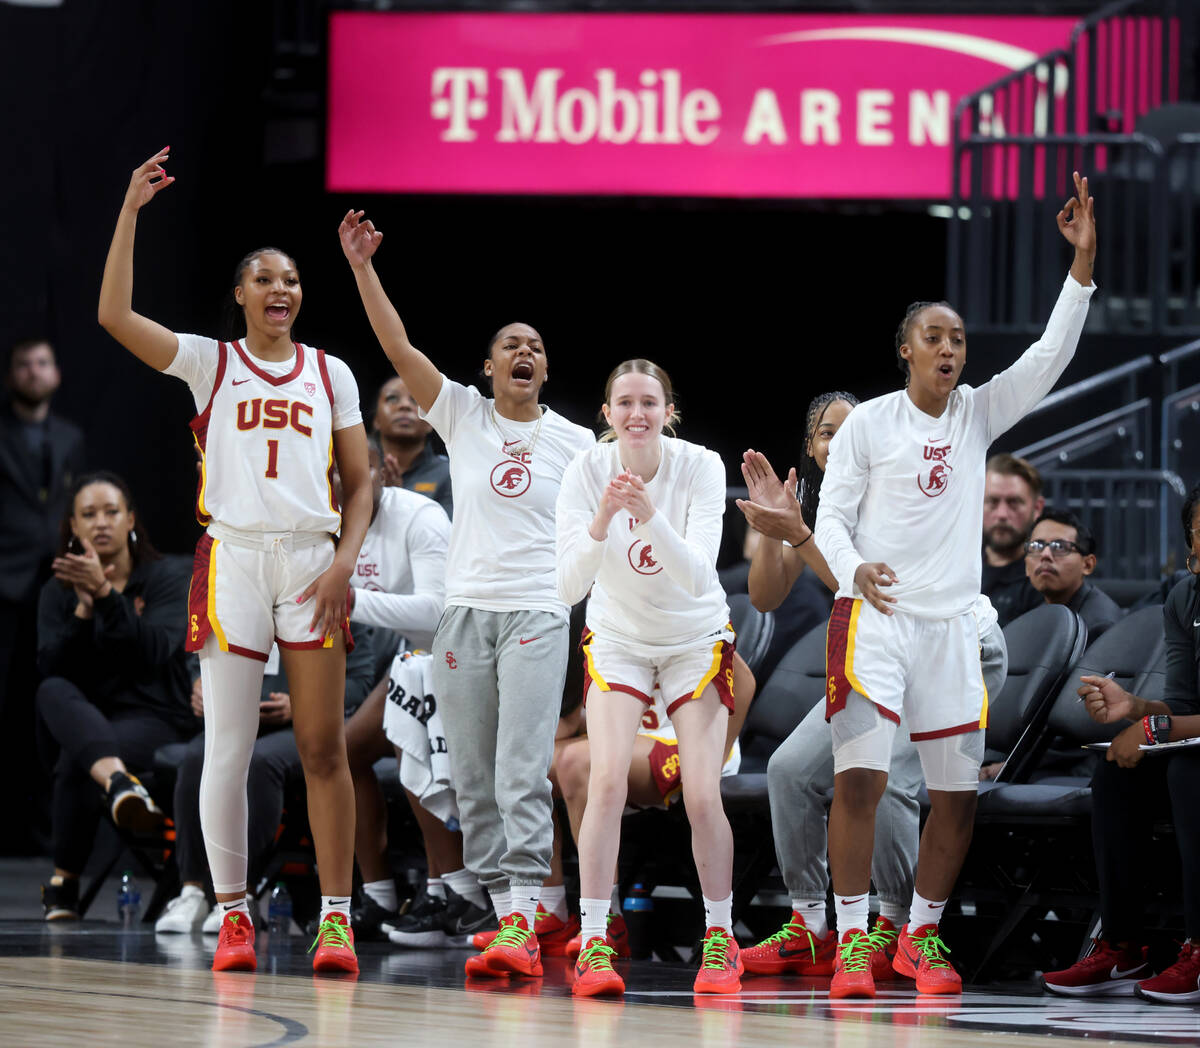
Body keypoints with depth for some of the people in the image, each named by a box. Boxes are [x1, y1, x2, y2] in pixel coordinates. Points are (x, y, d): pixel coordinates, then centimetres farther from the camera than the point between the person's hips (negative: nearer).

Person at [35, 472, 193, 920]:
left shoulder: (167, 576, 2)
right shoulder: (57, 592, 11)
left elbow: (154, 652, -16)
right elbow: (52, 667, -5)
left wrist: (105, 593, -25)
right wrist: (83, 610, -19)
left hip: (154, 719, -3)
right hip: (81, 719, 3)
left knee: (76, 761, -35)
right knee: (53, 692, -35)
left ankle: (63, 883, -25)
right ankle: (117, 780, -62)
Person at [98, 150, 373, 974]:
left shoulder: (330, 373, 11)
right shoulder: (210, 363, 6)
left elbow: (360, 482, 11)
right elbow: (115, 316, -8)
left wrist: (345, 562, -5)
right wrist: (131, 211, -12)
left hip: (311, 561, 1)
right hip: (234, 557, -1)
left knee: (324, 746, -3)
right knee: (229, 748, -2)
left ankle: (337, 918, -2)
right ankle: (233, 914, 7)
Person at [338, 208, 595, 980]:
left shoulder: (573, 440, 7)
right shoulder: (463, 416, 6)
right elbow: (398, 347, -3)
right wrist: (363, 268, -10)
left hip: (538, 612, -2)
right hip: (466, 608, 2)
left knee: (522, 772, -13)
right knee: (474, 776, 3)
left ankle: (522, 923, -20)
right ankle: (504, 910, 12)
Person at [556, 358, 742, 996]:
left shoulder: (700, 467, -22)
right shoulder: (587, 472, -19)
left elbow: (699, 577, -31)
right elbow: (569, 587, -26)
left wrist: (651, 517, -47)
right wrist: (602, 521, -43)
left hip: (696, 639, 0)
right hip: (618, 639, 0)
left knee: (702, 796, -9)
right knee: (607, 782, -17)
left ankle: (720, 938, 10)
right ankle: (593, 942, -11)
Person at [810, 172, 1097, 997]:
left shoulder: (978, 414, 8)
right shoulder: (870, 422, -1)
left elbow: (1050, 356, -1)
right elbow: (830, 516, -2)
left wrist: (1083, 262, -11)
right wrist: (855, 569, -24)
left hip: (951, 622, 4)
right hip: (874, 617, -4)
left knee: (959, 790, 4)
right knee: (860, 777, -14)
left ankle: (921, 936, 18)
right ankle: (853, 939, -8)